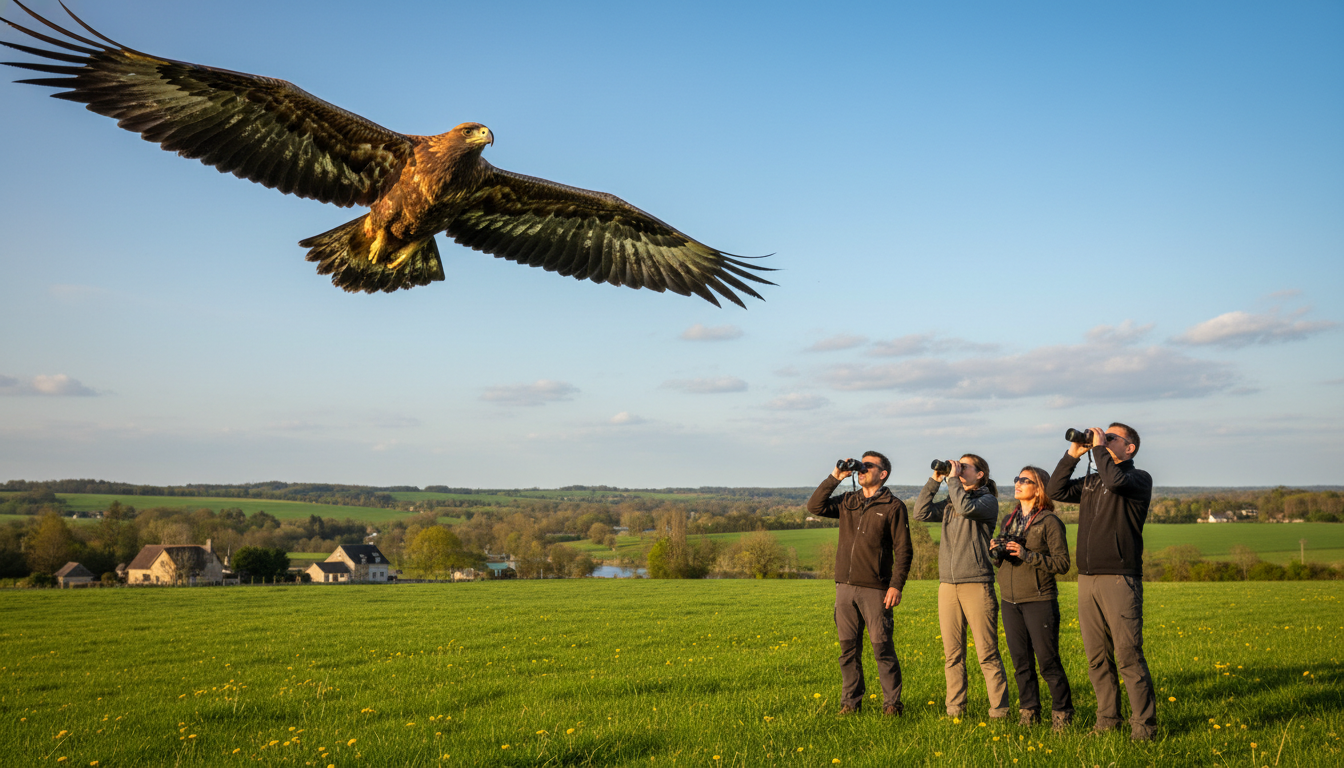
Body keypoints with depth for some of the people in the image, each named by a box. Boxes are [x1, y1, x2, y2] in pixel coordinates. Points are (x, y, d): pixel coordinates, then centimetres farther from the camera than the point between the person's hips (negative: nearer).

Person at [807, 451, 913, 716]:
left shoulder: (893, 506, 0)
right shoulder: (847, 502, 14)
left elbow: (903, 550, -3)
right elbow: (814, 507, 5)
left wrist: (896, 585, -12)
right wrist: (835, 477, 0)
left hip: (875, 589, -5)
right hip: (845, 586, 5)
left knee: (883, 648, -3)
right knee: (849, 648, 8)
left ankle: (892, 702, 8)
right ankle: (850, 701, 16)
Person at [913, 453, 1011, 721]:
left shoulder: (988, 501, 1)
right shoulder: (949, 503, 18)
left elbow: (966, 506, -19)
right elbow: (921, 513, 7)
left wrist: (952, 478, -7)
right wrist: (934, 480, 5)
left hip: (977, 584, -6)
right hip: (948, 585, 6)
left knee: (987, 654, -4)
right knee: (952, 654, 7)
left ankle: (999, 711, 2)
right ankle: (955, 710, 13)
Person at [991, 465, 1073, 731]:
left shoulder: (1049, 522, -6)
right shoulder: (1008, 520, 14)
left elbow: (1062, 563, -11)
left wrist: (1027, 555, -19)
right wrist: (995, 552, 0)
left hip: (1039, 602, -6)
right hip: (1010, 601, 6)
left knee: (1048, 661, -2)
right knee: (1021, 662, 10)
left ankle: (1062, 714, 10)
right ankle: (1028, 713, 19)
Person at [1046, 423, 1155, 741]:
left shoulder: (1139, 479, 0)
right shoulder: (1090, 482, 20)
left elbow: (1115, 480, -21)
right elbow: (1055, 490, 13)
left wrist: (1099, 447, -9)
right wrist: (1073, 454, 8)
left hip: (1119, 579, -7)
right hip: (1087, 578, 7)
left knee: (1128, 656, -8)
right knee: (1097, 657, 9)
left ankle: (1144, 724, -2)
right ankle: (1107, 719, 17)